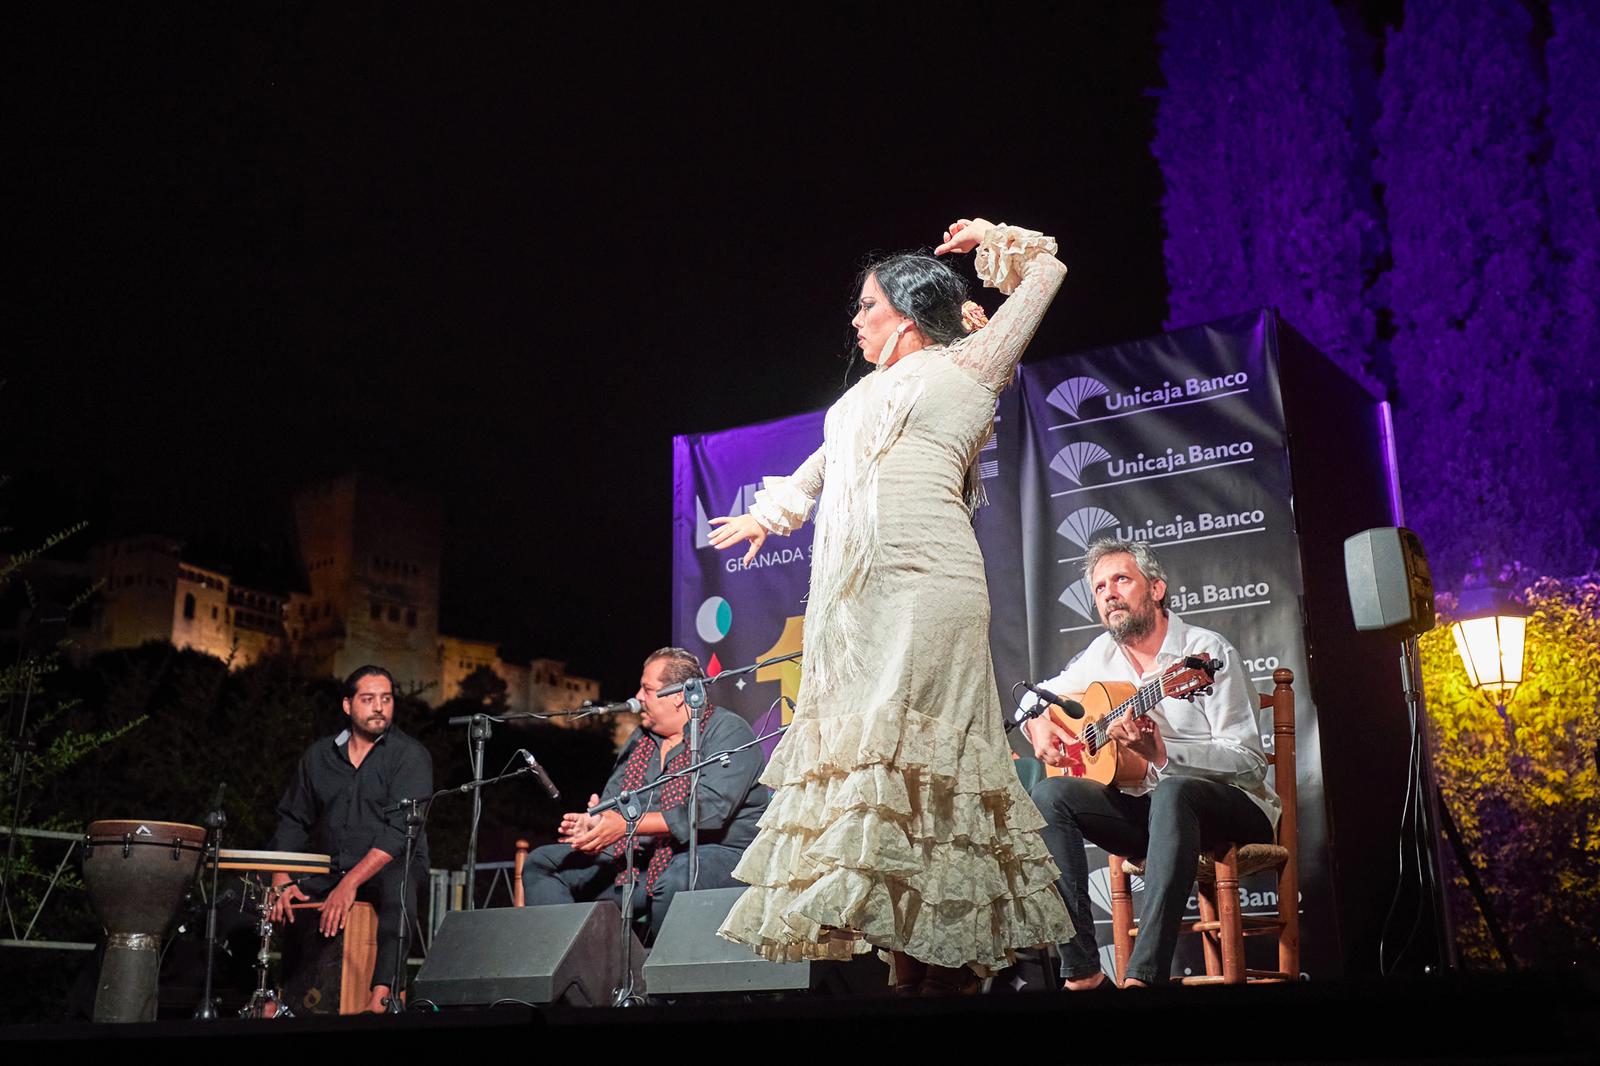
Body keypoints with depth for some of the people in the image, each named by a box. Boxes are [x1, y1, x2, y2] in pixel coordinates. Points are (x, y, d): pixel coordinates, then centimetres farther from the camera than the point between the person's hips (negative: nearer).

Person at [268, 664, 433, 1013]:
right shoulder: (319, 755, 10)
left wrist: (351, 883, -27)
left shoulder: (410, 755, -7)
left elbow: (400, 830, -18)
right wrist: (282, 882, -5)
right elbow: (292, 821, 11)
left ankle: (382, 995, -42)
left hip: (390, 866, -5)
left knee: (397, 884, -39)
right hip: (327, 869, 5)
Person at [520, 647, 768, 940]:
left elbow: (709, 812, -22)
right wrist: (593, 823, -13)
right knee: (541, 863, 2)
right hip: (640, 856, 8)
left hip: (717, 853, -7)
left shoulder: (729, 732, -9)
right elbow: (612, 800, 13)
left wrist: (628, 824, -26)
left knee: (674, 881, -42)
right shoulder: (642, 737, 16)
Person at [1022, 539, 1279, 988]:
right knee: (1048, 794, -19)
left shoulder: (1208, 652, -11)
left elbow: (1250, 761, -17)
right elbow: (1038, 695, 23)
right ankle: (1082, 971, -26)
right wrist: (1039, 723, -2)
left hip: (1230, 807, -5)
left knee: (1172, 791, -39)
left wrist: (1162, 751, -30)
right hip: (1145, 805, 6)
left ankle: (1144, 974, -44)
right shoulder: (1103, 654, 8)